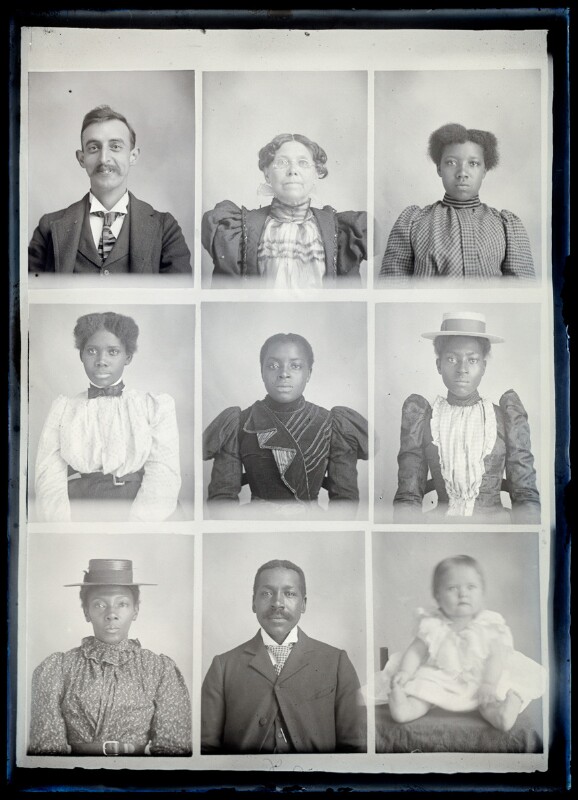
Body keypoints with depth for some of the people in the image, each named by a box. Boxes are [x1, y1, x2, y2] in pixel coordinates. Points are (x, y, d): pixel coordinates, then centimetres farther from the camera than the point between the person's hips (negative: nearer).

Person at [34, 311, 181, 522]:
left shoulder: (156, 405, 11)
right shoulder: (63, 407, 15)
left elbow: (163, 475, -1)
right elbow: (50, 477, 4)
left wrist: (133, 527, -16)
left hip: (137, 514, -1)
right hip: (78, 514, 2)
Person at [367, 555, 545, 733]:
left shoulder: (490, 625, -3)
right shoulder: (432, 625, -1)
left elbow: (496, 656, -9)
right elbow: (416, 651, 2)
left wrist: (489, 683, -23)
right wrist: (404, 672, -15)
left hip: (477, 681, 0)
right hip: (439, 681, 0)